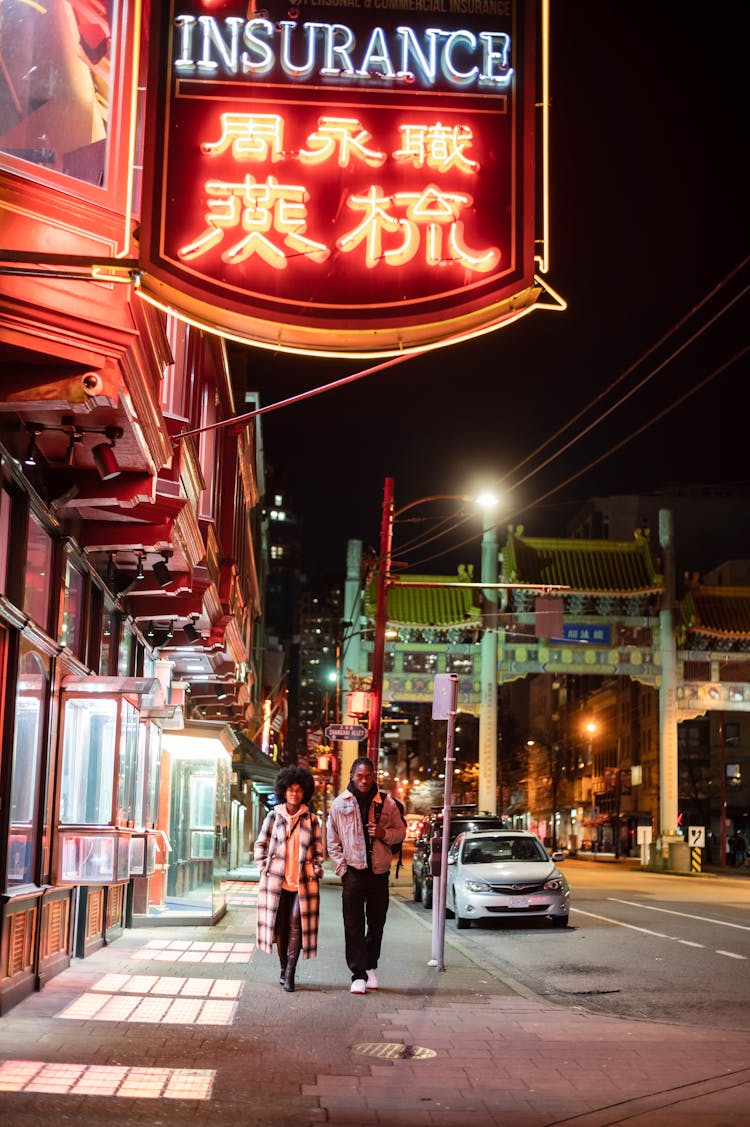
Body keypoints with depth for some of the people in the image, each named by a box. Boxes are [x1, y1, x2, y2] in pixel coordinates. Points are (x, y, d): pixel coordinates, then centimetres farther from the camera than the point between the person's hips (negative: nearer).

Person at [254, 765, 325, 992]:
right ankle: (284, 968, 18)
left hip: (303, 882, 0)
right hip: (277, 880, 1)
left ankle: (290, 972, -5)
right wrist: (264, 869, 2)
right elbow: (260, 844, 10)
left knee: (297, 925, -9)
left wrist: (315, 871, 1)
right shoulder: (274, 816, 5)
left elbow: (318, 850, 12)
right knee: (280, 925, 5)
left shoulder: (311, 820, 6)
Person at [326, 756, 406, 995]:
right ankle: (358, 975, -1)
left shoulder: (386, 803, 3)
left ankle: (370, 968, 27)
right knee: (354, 926, -4)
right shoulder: (339, 804, 2)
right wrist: (342, 869, -2)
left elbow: (401, 832, 10)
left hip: (379, 873, 1)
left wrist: (385, 834, -11)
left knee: (377, 924, 10)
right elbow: (333, 842, 6)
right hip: (353, 872, -1)